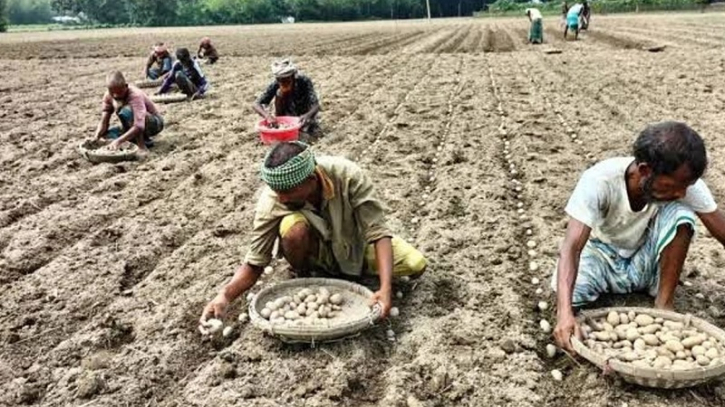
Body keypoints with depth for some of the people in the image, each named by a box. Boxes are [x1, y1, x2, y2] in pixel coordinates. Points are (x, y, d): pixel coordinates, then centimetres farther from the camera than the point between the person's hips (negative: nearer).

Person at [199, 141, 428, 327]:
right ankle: (302, 278, -3)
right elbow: (255, 263, -24)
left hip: (355, 244, 2)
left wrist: (385, 288, -46)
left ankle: (352, 269, 11)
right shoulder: (272, 201, -30)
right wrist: (225, 296, -42)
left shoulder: (348, 175, -34)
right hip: (317, 252, -1)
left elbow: (378, 233, -33)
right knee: (293, 227, -36)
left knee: (416, 265, -16)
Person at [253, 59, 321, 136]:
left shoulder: (304, 81, -28)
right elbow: (256, 104, -29)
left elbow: (316, 105, -36)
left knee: (311, 130, -31)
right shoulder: (275, 85, -25)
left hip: (304, 114, -2)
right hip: (289, 116, 2)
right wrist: (267, 116, -50)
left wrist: (307, 115, -58)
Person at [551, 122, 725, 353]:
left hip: (645, 263, 2)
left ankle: (664, 303, -13)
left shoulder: (684, 183, -24)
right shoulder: (599, 180, -33)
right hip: (603, 256, -2)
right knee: (569, 290, -34)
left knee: (681, 214, -28)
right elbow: (571, 247, -40)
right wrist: (564, 313, -52)